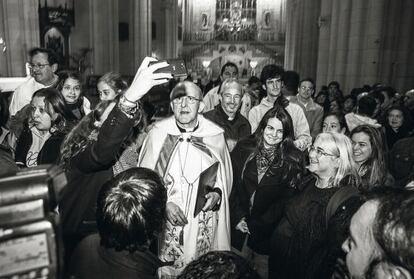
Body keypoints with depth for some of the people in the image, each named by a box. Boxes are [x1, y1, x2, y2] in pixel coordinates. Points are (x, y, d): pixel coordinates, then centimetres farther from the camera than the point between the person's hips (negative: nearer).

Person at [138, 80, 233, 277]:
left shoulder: (216, 135, -5)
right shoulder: (158, 133, -7)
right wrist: (163, 203, -12)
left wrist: (217, 194, -9)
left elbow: (226, 176, 8)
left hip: (204, 225, 1)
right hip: (165, 223, 0)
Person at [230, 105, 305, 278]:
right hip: (238, 225, 1)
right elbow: (231, 184, -2)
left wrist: (256, 225, -9)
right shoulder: (243, 149, -4)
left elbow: (287, 198, -7)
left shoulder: (294, 159, -7)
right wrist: (238, 217, -9)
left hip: (266, 231, -1)